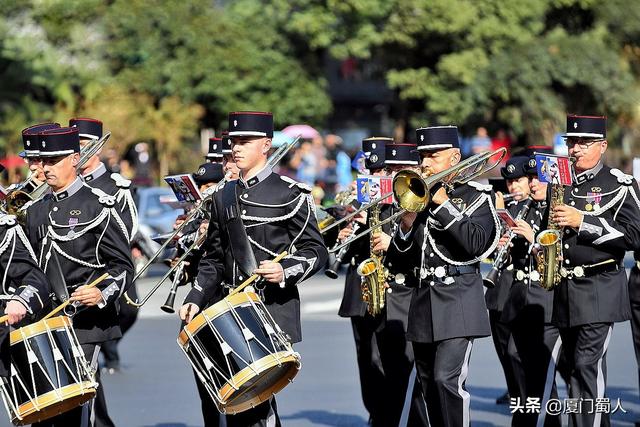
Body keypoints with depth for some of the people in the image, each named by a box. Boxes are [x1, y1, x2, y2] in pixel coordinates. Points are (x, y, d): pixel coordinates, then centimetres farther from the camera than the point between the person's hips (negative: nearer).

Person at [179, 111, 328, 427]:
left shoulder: (291, 194, -2)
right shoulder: (223, 197, 15)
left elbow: (316, 252, -4)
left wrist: (285, 271, -22)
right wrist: (195, 300, 7)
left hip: (273, 310, -6)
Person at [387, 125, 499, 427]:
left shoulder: (477, 196, 0)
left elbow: (476, 243, -18)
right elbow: (397, 255, 13)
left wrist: (443, 204, -15)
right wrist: (406, 226, -7)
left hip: (457, 300, -6)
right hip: (422, 299, 6)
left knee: (447, 379, -17)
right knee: (429, 384, 10)